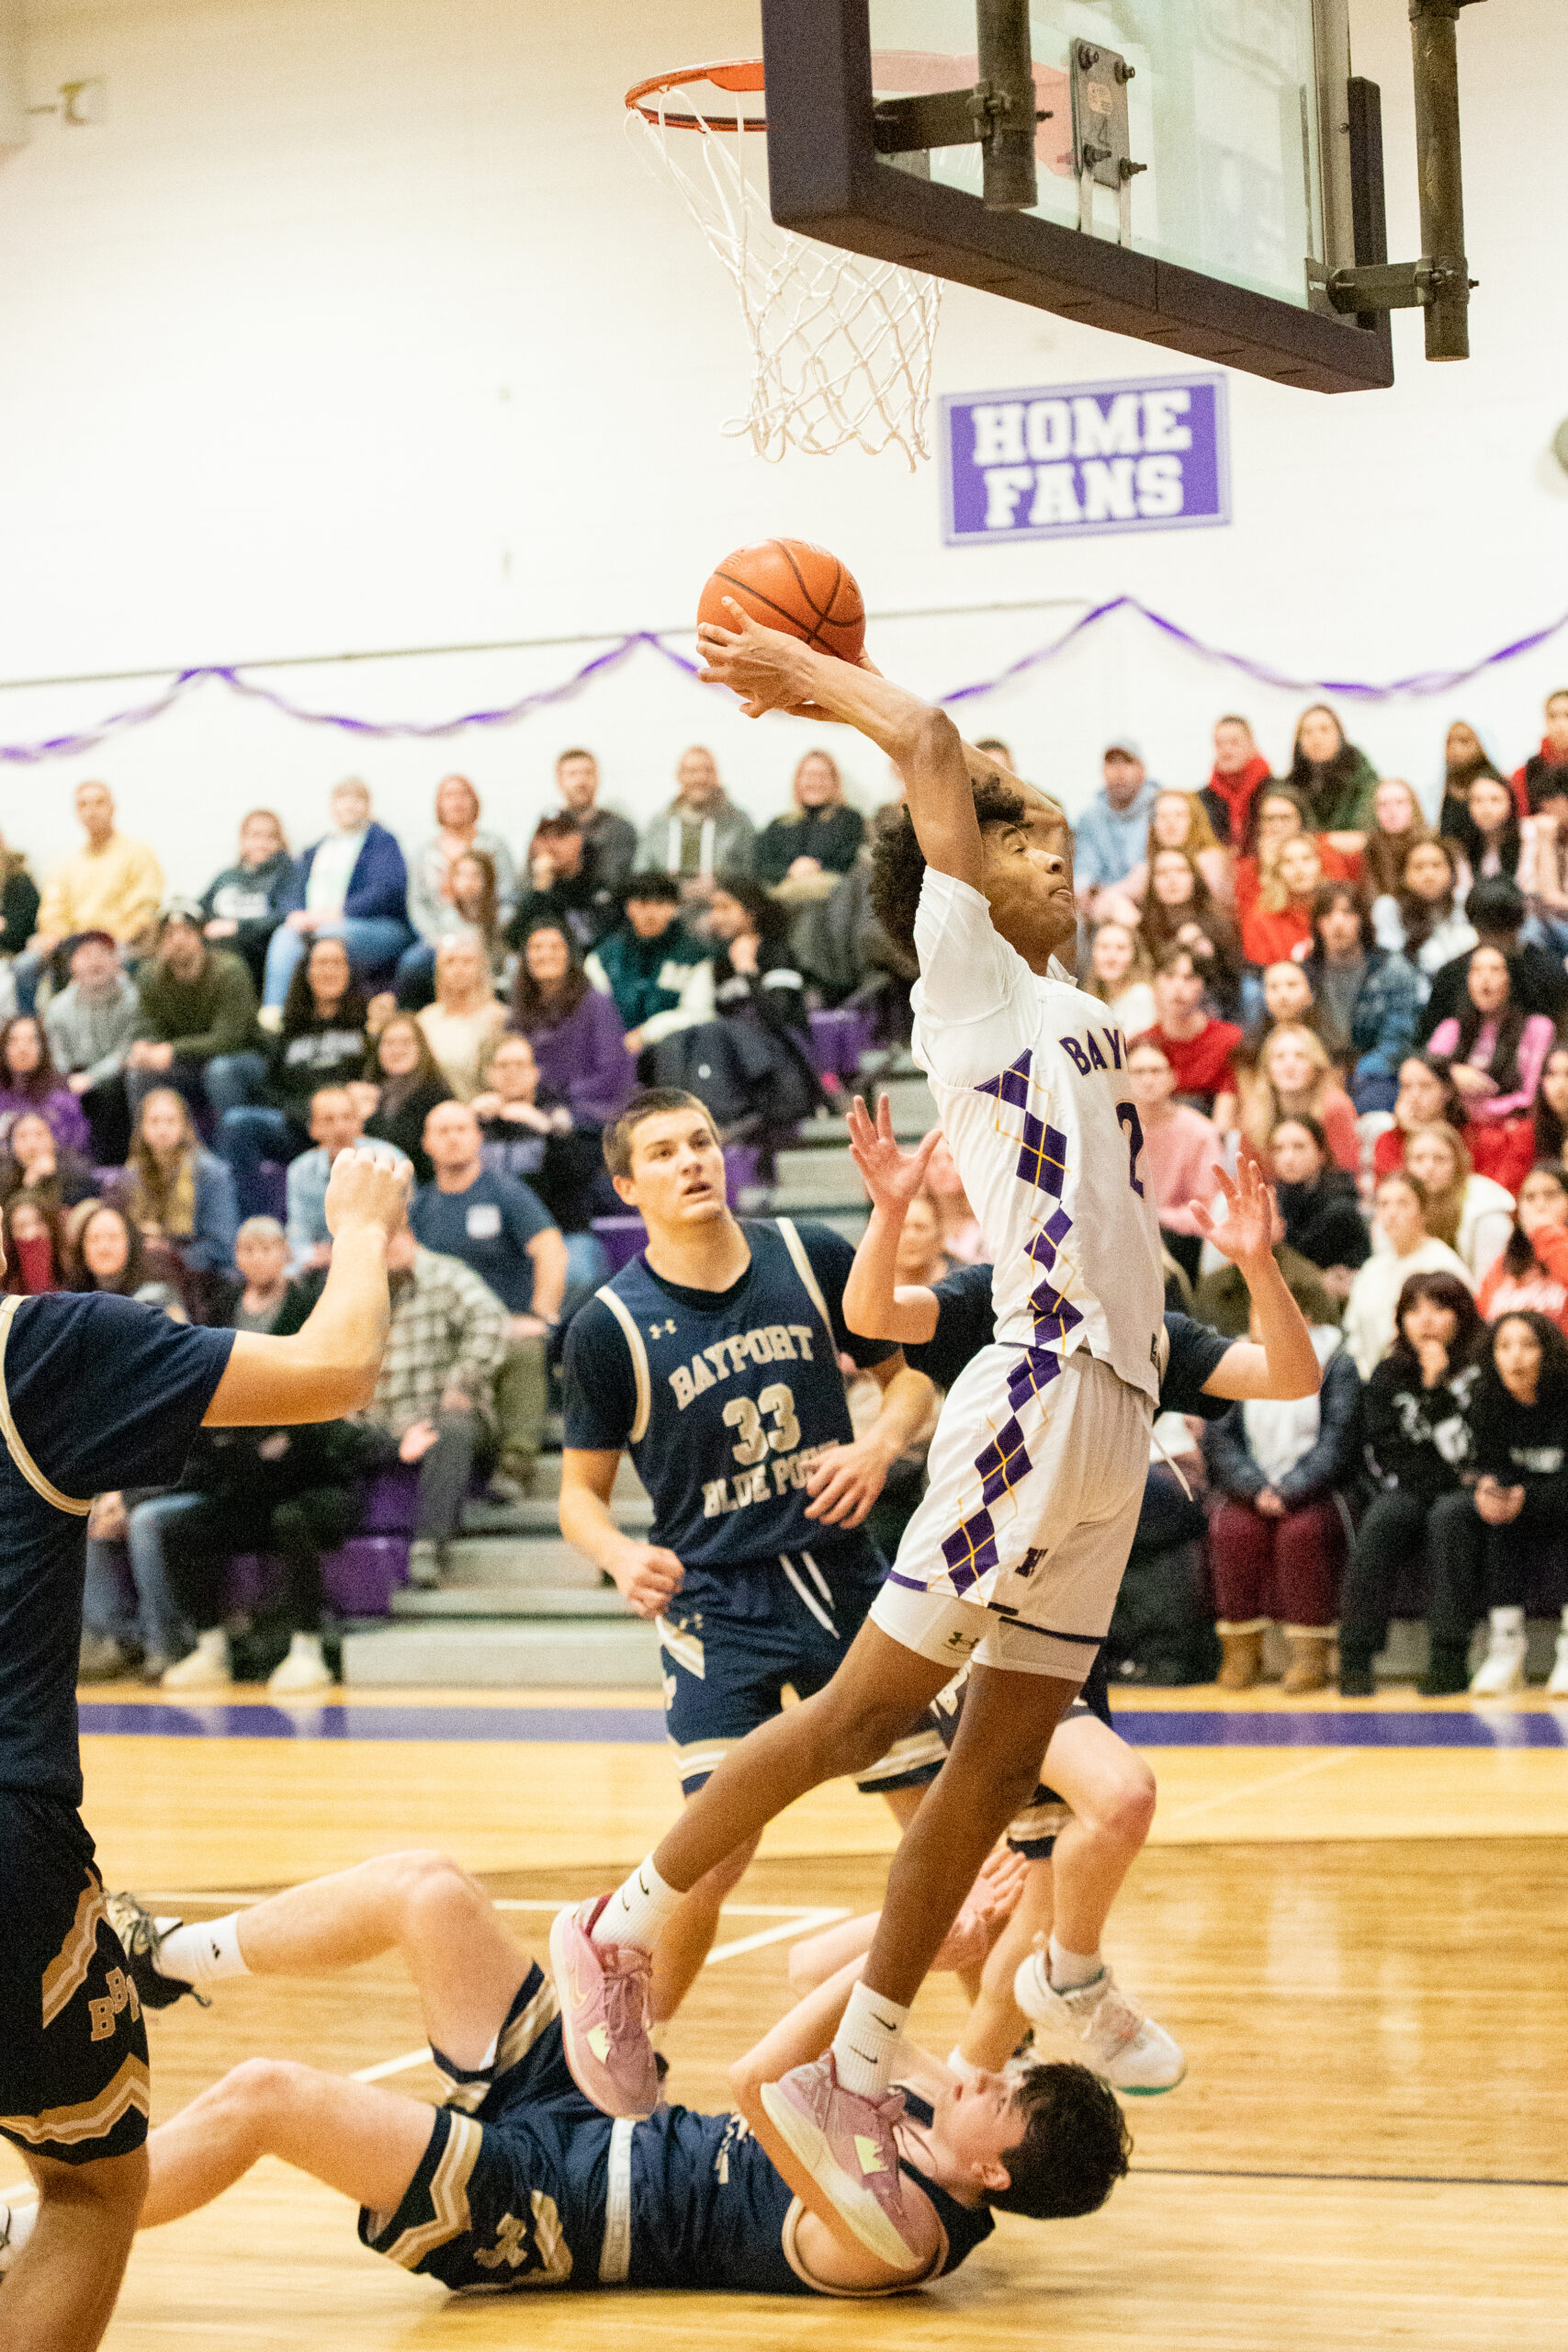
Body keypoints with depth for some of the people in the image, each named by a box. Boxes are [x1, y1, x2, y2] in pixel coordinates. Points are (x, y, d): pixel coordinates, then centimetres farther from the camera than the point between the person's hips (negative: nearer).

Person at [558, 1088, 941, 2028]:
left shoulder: (812, 1257, -2)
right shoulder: (611, 1326, -8)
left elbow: (911, 1374, 11)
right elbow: (582, 1491, 0)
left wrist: (881, 1445, -9)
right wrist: (623, 1557, -21)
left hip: (843, 1574, 3)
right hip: (717, 1603, -3)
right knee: (720, 1846, -14)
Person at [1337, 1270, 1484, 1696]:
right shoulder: (1386, 1376, 7)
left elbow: (1471, 1451, -11)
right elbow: (1386, 1457, 1)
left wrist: (1439, 1390, -15)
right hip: (1408, 1497, 2)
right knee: (1386, 1514, -31)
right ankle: (1356, 1658, -35)